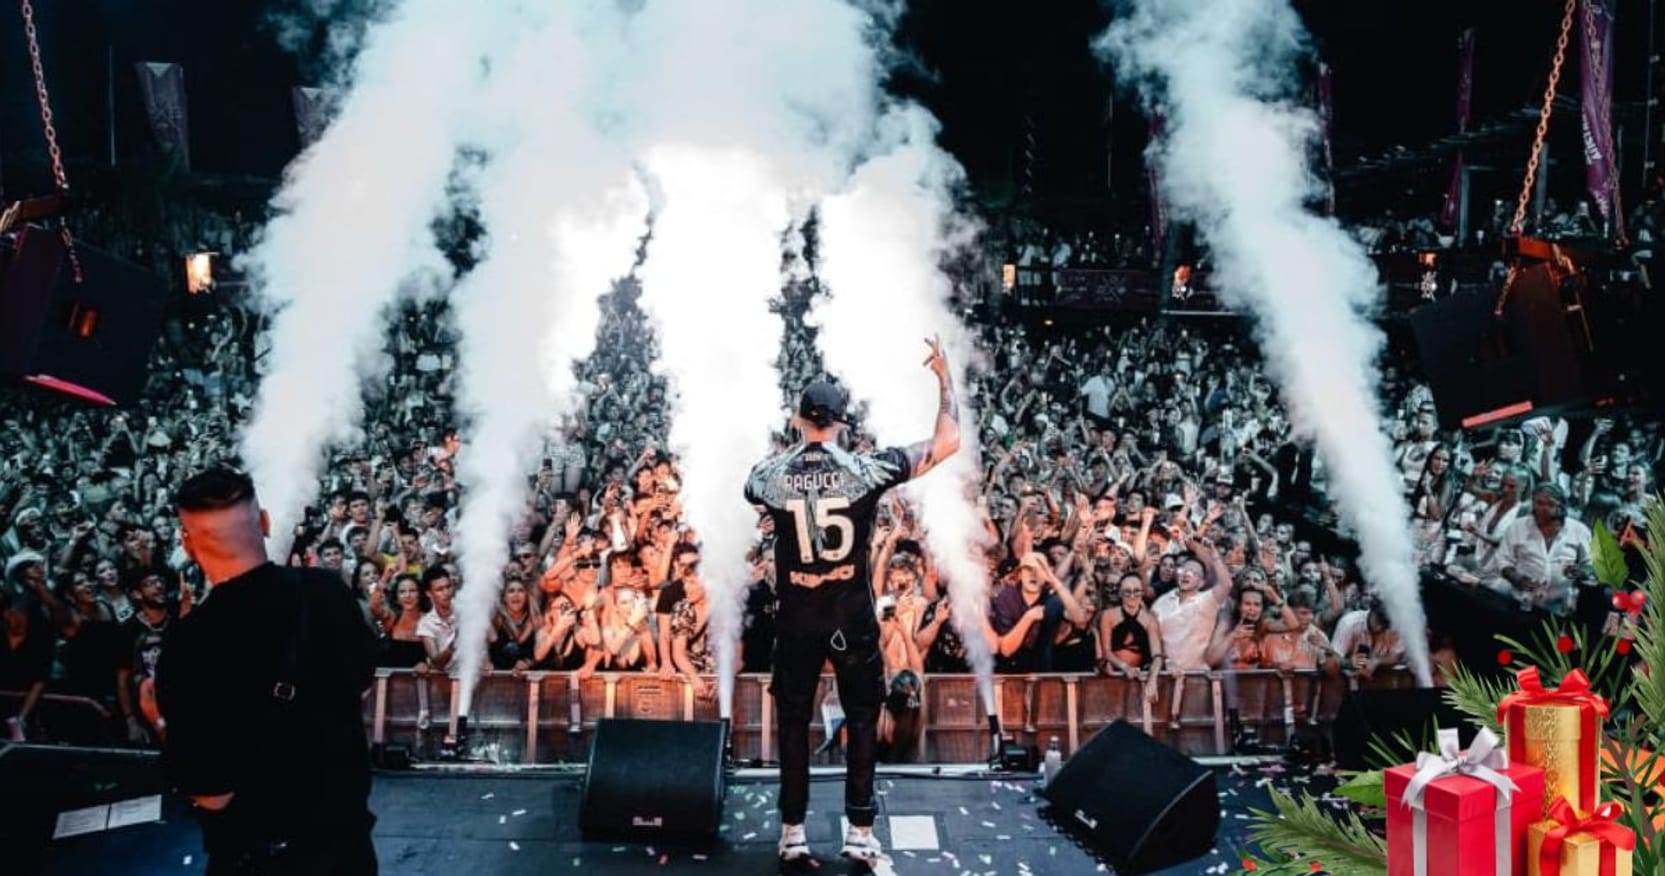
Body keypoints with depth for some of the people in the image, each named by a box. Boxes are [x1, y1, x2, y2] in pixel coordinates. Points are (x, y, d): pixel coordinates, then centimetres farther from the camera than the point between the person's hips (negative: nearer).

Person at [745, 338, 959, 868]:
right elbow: (947, 442, -8)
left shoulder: (772, 476, -6)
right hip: (852, 615, -1)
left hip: (796, 616, 1)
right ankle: (859, 833, 14)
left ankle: (793, 834, 17)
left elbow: (751, 487, 21)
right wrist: (945, 378, 4)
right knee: (862, 717, 13)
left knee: (793, 720, 13)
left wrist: (790, 447, 26)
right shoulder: (865, 470, -11)